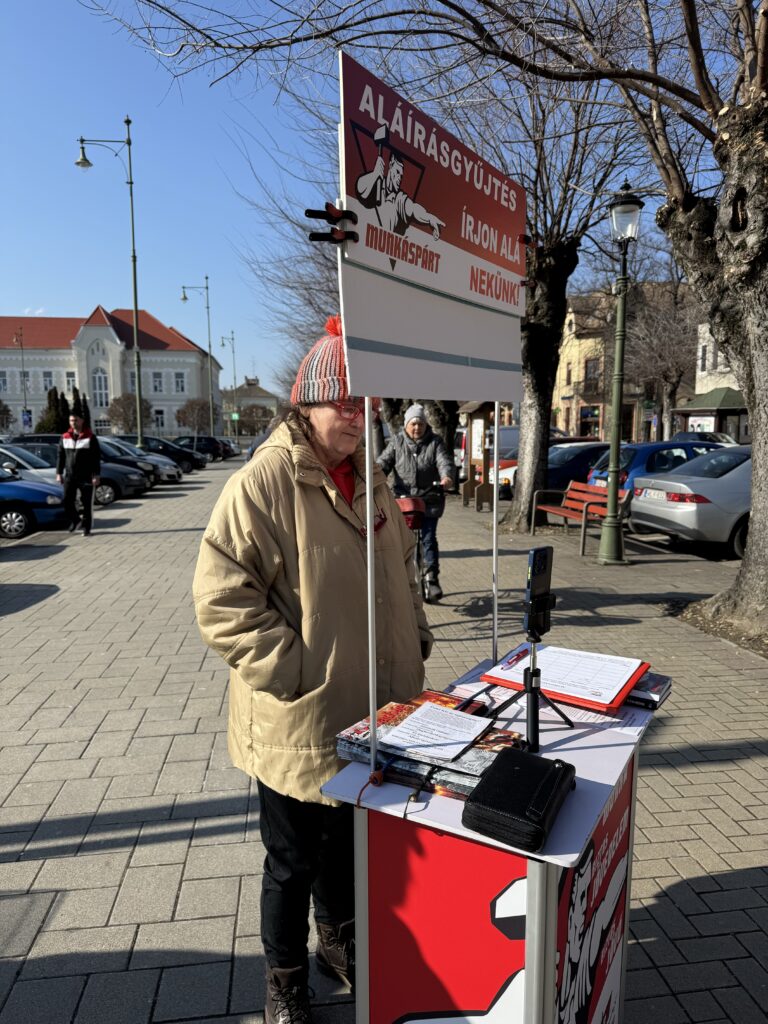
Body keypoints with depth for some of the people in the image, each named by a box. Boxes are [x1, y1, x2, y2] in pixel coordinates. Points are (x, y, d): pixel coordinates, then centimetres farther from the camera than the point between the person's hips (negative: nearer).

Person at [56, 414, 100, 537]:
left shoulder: (90, 437, -2)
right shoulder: (65, 437, 10)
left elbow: (96, 458, -4)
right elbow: (60, 456, 13)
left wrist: (96, 475, -10)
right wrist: (59, 473, 7)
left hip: (86, 477, -3)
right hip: (69, 476, 4)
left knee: (87, 504, 1)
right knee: (67, 501, -2)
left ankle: (86, 528, 10)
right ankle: (75, 520, 23)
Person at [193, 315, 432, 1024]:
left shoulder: (369, 481, 6)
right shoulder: (263, 482, -19)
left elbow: (400, 570, 19)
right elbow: (221, 599, -21)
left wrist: (414, 641, 10)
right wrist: (295, 671, -22)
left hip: (367, 716, 7)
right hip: (297, 725, -6)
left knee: (345, 844, 26)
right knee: (293, 860, 15)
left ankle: (339, 944, 52)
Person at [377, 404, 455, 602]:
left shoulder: (435, 442, 5)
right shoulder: (397, 442, 8)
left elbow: (444, 461, -8)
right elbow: (384, 462, 0)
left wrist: (446, 476, -30)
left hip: (429, 499, -1)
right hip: (403, 498, 1)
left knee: (429, 538, -6)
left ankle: (432, 579, -1)